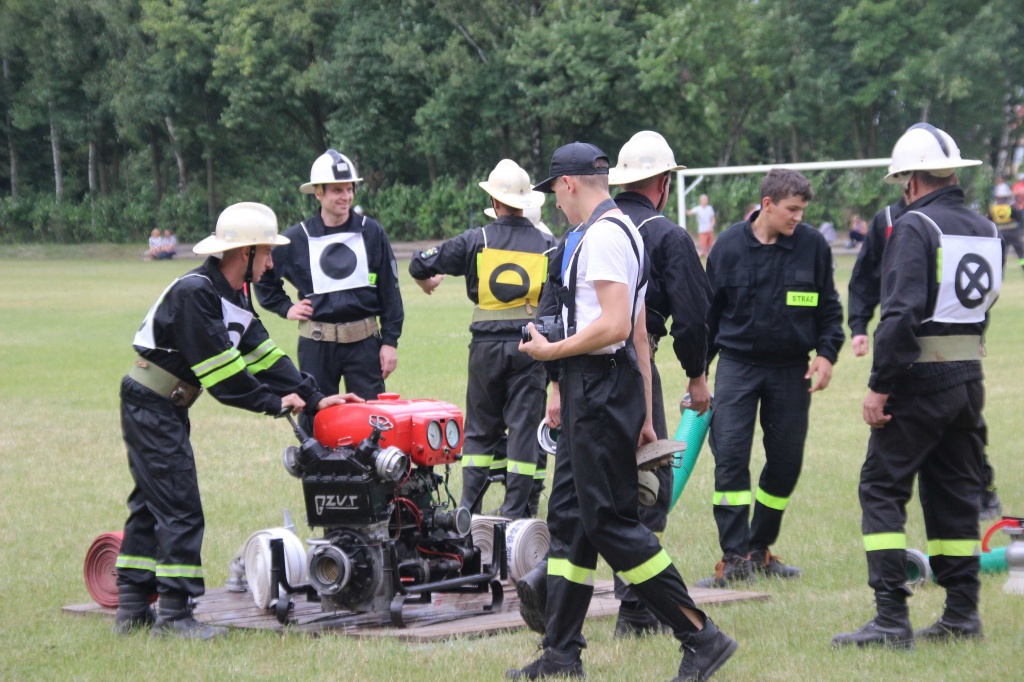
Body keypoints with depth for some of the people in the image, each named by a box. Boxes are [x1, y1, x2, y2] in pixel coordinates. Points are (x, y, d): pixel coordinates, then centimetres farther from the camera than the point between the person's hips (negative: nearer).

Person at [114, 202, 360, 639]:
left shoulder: (234, 296, 9)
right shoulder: (194, 292, -22)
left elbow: (262, 354, 10)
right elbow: (221, 372, -23)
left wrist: (314, 399, 4)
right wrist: (274, 403, -13)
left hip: (165, 409, 10)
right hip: (150, 406, -10)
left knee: (150, 504, 12)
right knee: (179, 509, -10)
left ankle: (132, 610, 17)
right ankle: (175, 615, -6)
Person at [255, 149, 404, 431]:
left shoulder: (371, 232, 1)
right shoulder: (297, 238, 2)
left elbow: (390, 290, 3)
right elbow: (263, 276, 17)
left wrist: (390, 341, -1)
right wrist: (286, 307, 5)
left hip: (364, 341, 0)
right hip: (317, 344, 1)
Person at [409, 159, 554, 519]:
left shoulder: (476, 240, -1)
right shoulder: (547, 245, 0)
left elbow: (420, 264, 2)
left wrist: (426, 282, 24)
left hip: (487, 345, 0)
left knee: (480, 428, 11)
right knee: (523, 426, 4)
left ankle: (469, 508, 9)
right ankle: (515, 511, 3)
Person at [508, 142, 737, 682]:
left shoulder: (603, 234, -14)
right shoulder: (619, 230, 18)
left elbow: (615, 326, -24)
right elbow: (639, 335, 19)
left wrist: (550, 351, -12)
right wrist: (643, 415, 20)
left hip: (601, 388, -11)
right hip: (592, 391, 11)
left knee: (610, 521, -9)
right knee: (569, 517, 12)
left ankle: (700, 636, -7)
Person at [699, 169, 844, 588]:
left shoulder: (813, 245, -2)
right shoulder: (730, 246, -2)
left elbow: (829, 306, 9)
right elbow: (709, 311, 7)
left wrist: (827, 353, -5)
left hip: (791, 368, 2)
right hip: (737, 363, -1)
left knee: (786, 462, 6)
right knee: (730, 456, -11)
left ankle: (760, 549, 23)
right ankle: (734, 557, -8)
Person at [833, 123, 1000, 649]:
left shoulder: (914, 227, -13)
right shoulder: (987, 230, 11)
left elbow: (901, 312, -21)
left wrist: (879, 386, -18)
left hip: (919, 385, -7)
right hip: (969, 380, 7)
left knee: (881, 490, -2)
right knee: (954, 492, 16)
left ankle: (891, 619, -8)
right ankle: (962, 613, 18)